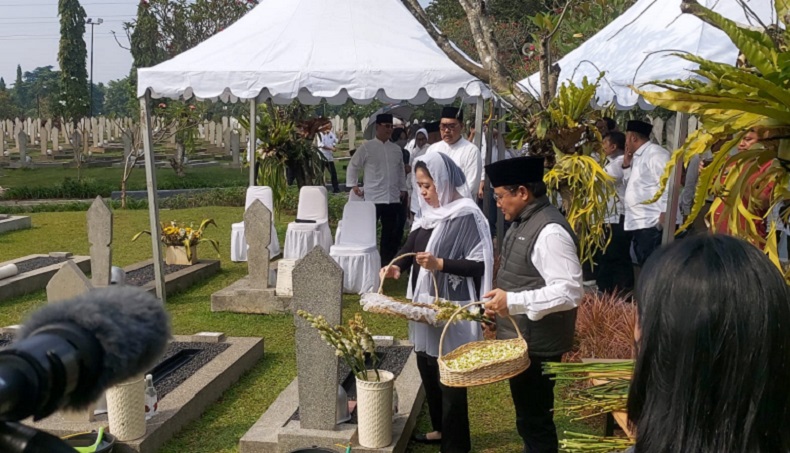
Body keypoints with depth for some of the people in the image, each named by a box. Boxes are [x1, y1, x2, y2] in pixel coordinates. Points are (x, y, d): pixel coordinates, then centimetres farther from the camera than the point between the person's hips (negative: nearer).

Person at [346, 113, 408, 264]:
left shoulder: (396, 149, 11)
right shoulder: (367, 147, -2)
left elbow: (401, 170, 20)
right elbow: (353, 166, 3)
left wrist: (402, 188, 16)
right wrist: (353, 185, -1)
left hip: (393, 197, 5)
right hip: (373, 197, -4)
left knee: (390, 231, 10)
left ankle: (387, 260, 21)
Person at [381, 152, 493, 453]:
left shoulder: (466, 215, -16)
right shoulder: (427, 212, 9)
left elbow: (479, 264, -17)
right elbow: (412, 247, 15)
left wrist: (440, 264, -25)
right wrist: (397, 266, -5)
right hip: (424, 303, 8)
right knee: (427, 369, 19)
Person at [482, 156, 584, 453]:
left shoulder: (550, 231, -24)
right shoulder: (523, 223, 7)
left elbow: (570, 291, -31)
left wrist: (513, 302, -31)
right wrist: (501, 300, 12)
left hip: (536, 345, -10)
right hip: (521, 340, 10)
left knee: (535, 420, 7)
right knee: (528, 417, 26)